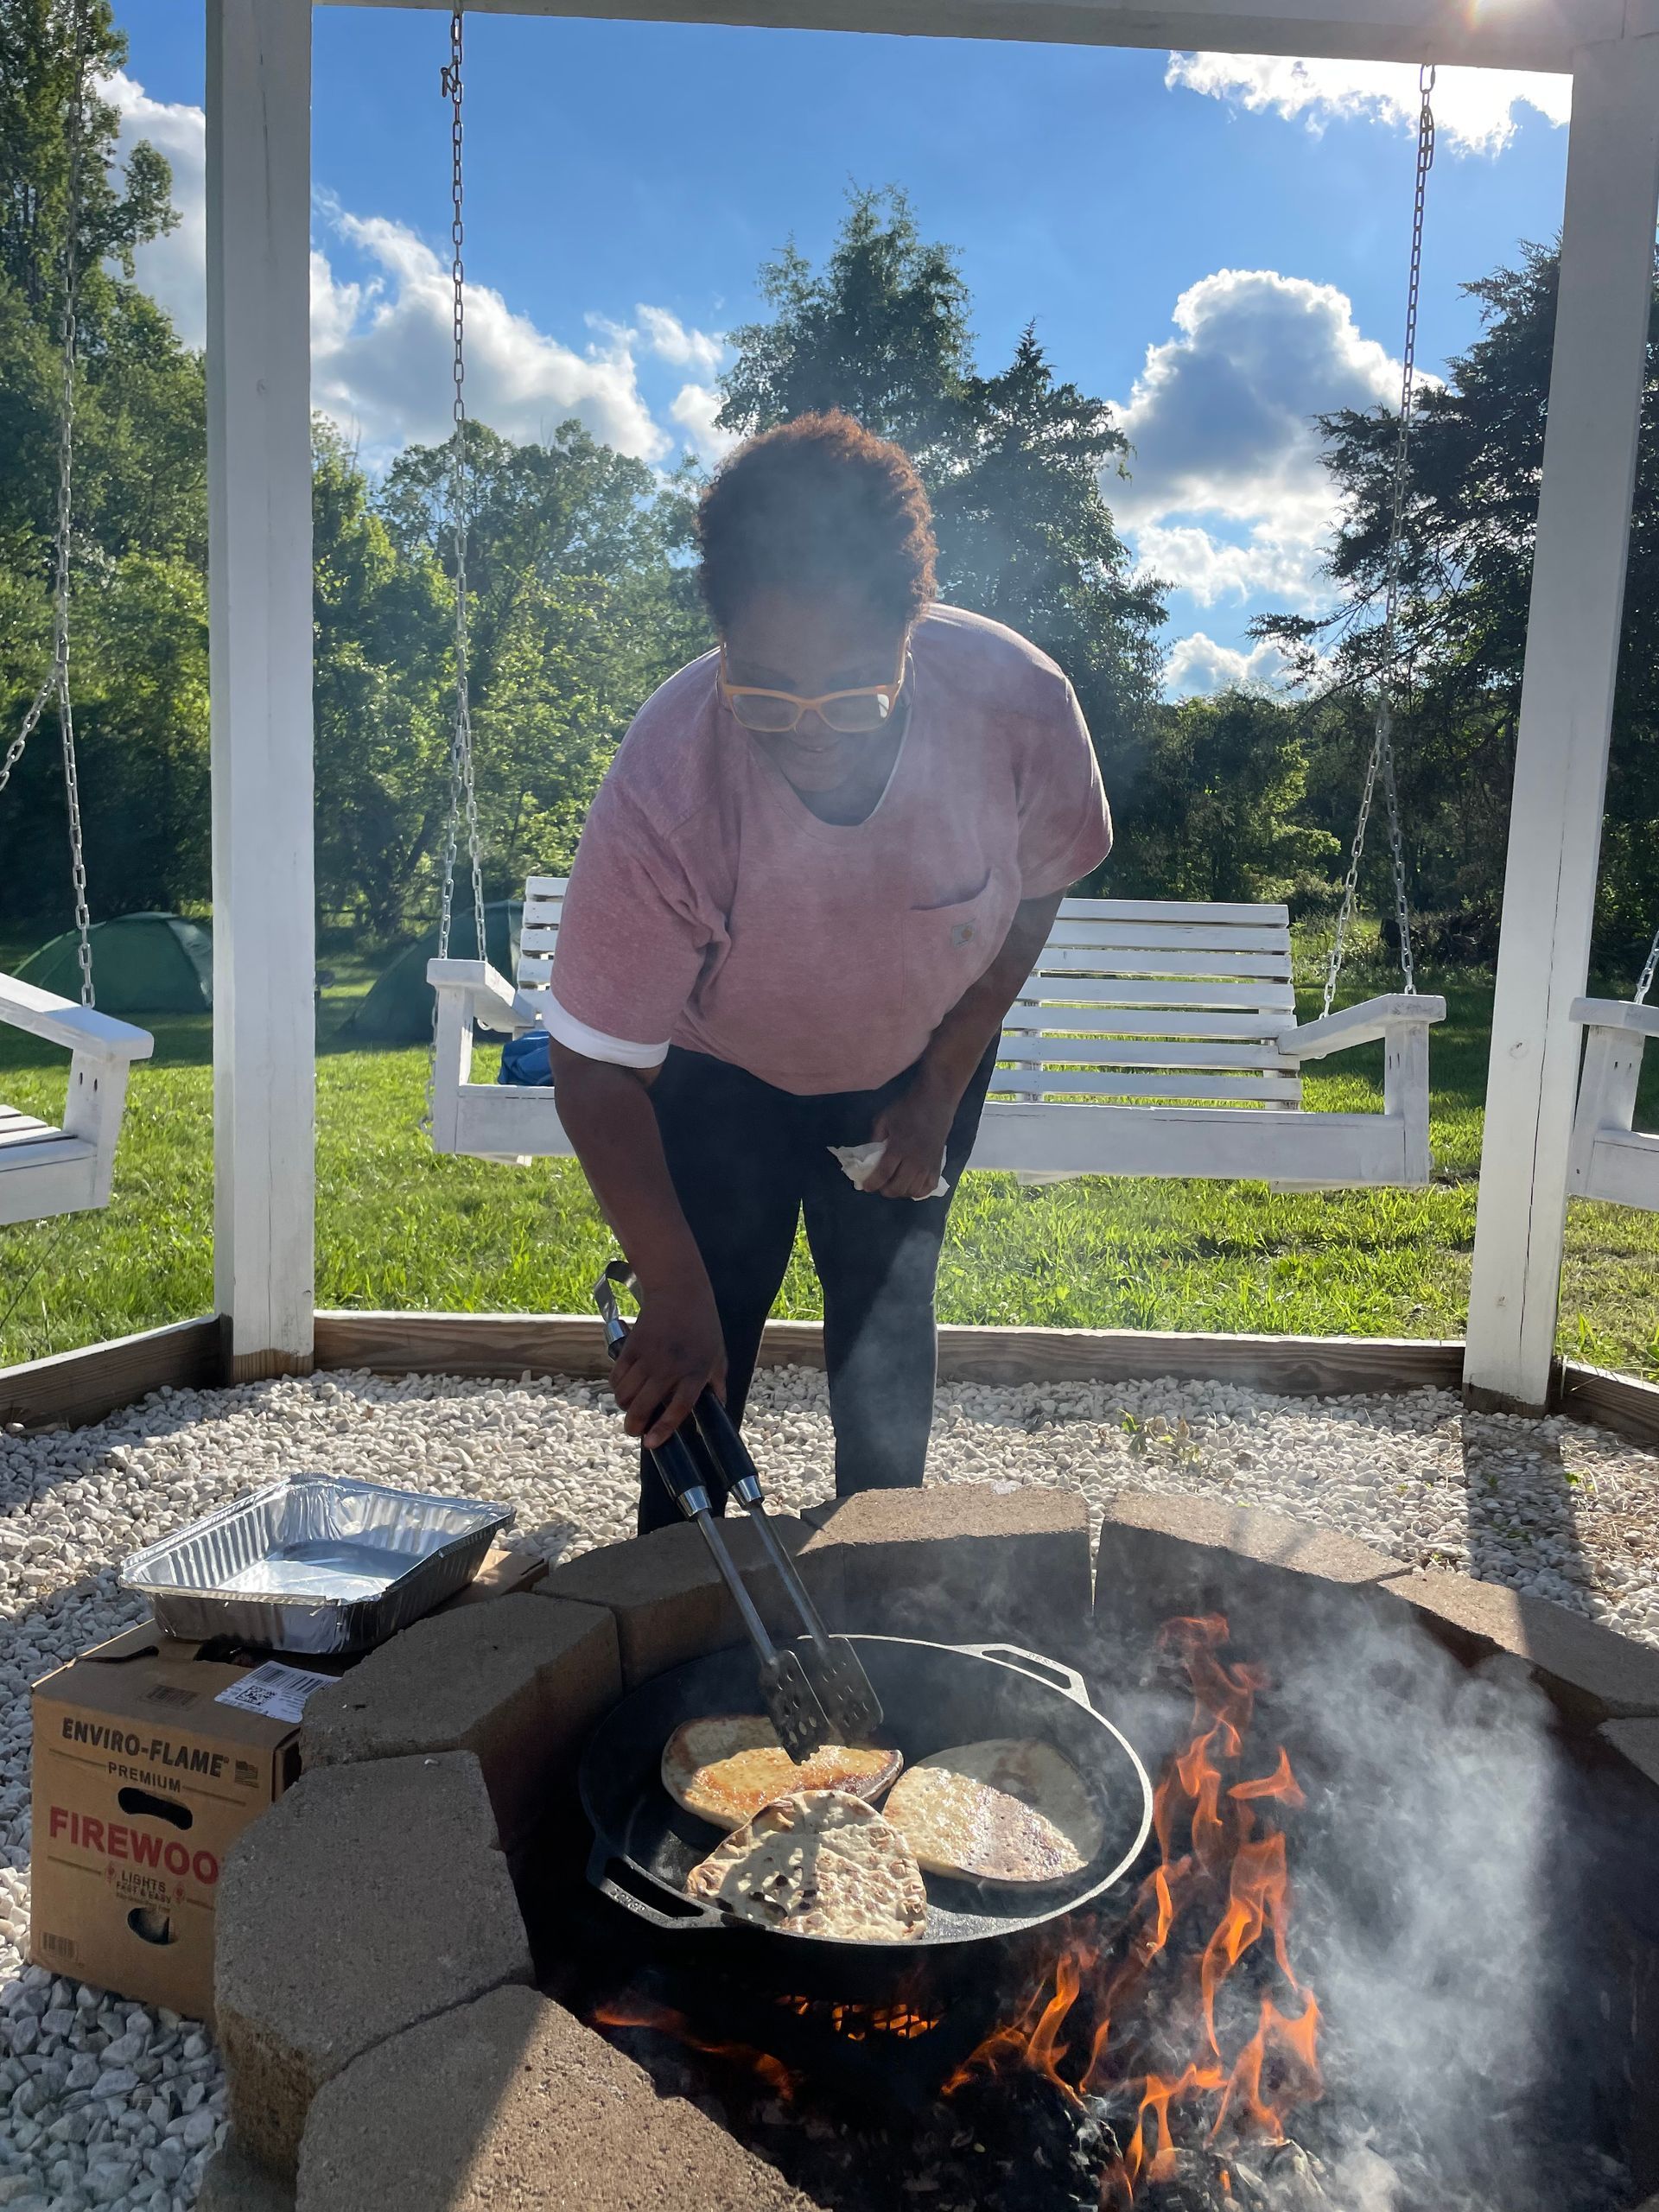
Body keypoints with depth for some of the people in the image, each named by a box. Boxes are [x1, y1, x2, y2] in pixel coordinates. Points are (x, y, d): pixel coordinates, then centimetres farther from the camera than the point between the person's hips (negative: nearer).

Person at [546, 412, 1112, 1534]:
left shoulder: (1018, 701, -32)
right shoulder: (665, 789, -39)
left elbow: (1032, 899, -9)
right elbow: (599, 1070, -29)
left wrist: (940, 1090, -9)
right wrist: (675, 1296, -36)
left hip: (920, 1058, 2)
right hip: (720, 1072, -1)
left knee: (888, 1329, 6)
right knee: (690, 1363, 0)